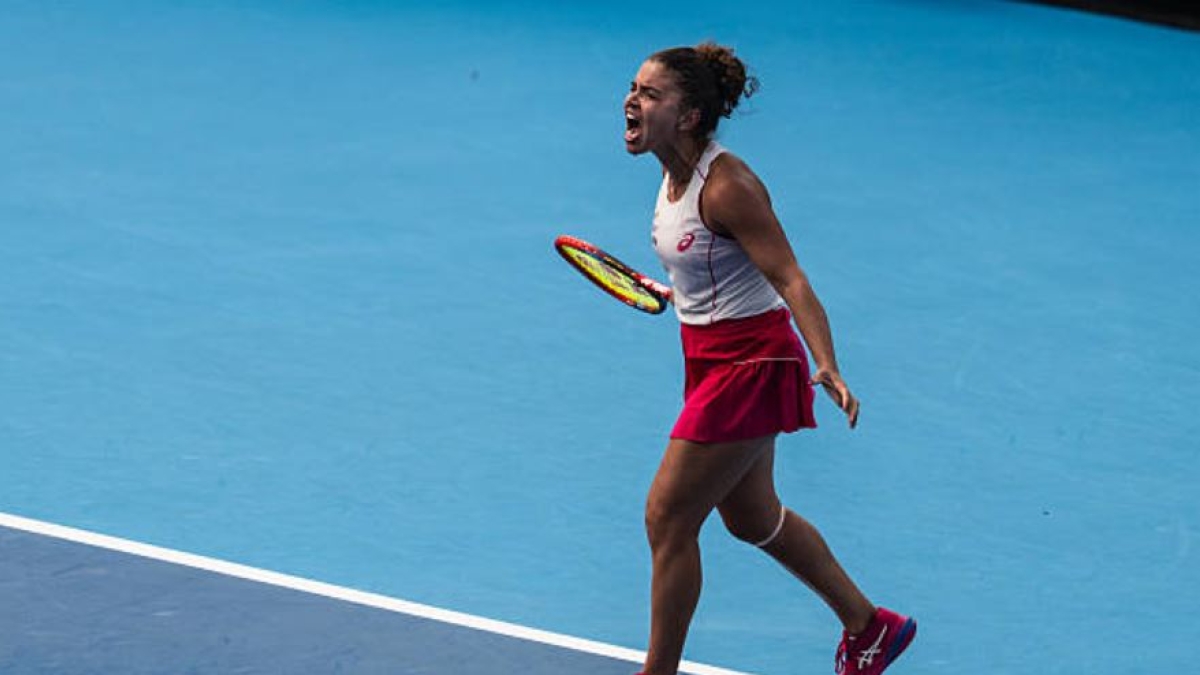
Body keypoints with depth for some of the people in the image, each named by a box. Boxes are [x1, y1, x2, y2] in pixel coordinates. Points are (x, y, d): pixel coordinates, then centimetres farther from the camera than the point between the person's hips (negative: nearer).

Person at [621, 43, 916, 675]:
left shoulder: (725, 186, -24)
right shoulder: (677, 174, 2)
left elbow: (791, 281, -26)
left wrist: (827, 366, -37)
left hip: (750, 364, -10)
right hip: (713, 358, 10)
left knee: (667, 517, -5)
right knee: (751, 516, 21)